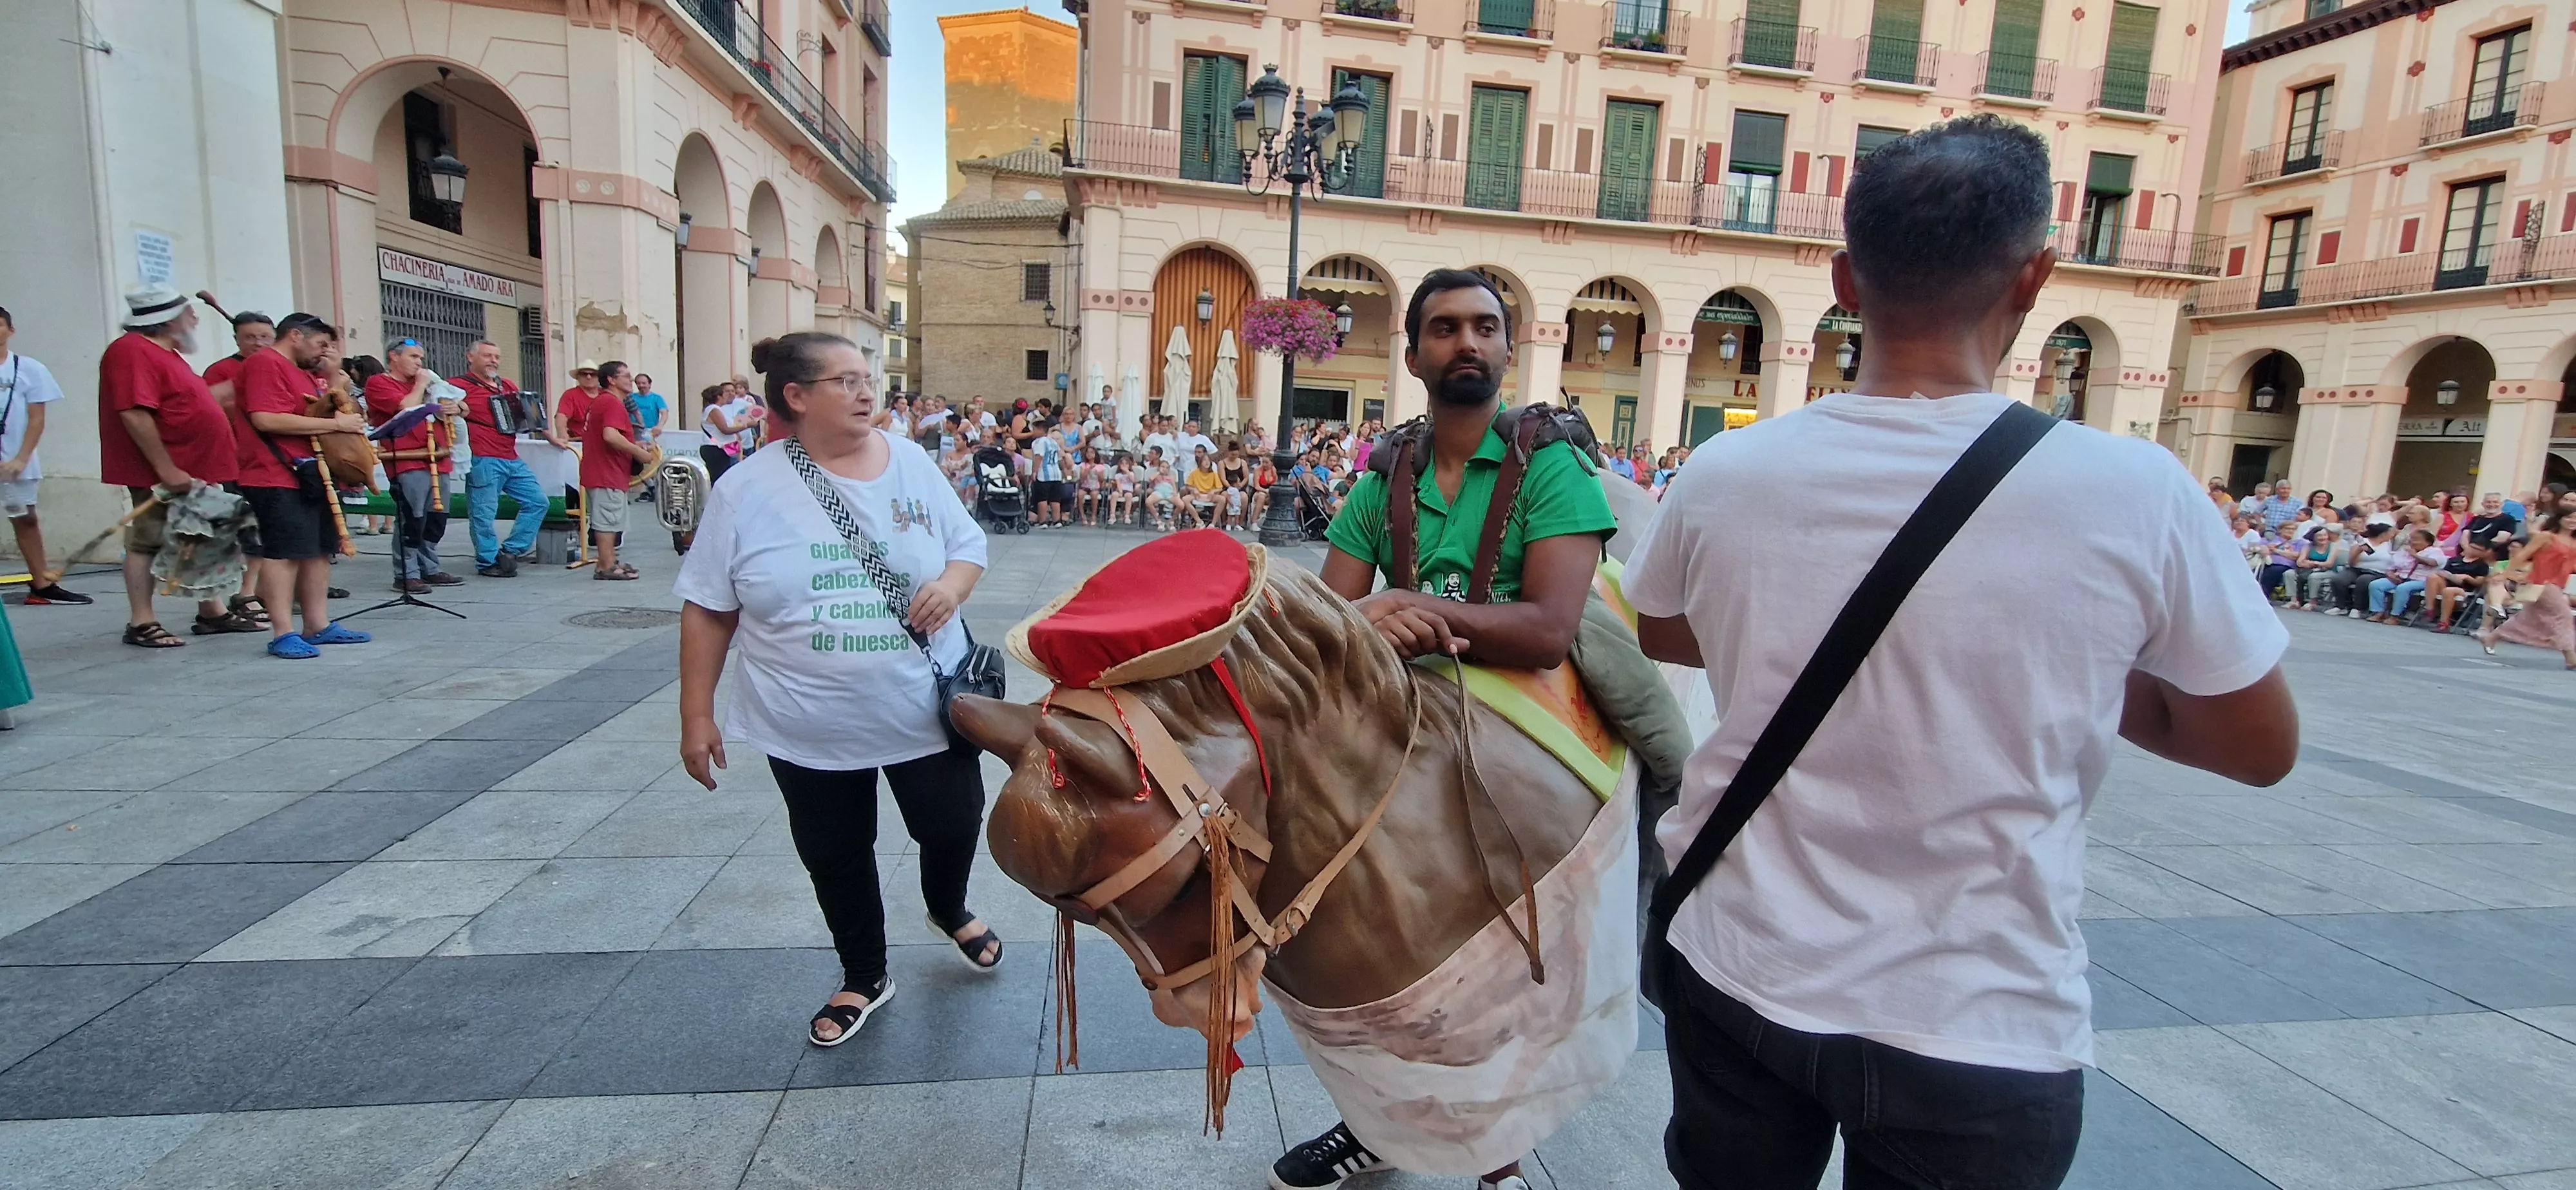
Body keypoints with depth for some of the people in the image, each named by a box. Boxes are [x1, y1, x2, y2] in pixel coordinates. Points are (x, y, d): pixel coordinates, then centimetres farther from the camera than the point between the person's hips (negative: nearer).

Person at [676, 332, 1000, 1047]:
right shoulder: (747, 491, -7)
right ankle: (864, 979, 39)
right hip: (811, 727, 0)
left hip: (926, 710, 1)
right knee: (835, 857, 15)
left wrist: (952, 584, -18)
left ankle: (950, 910, 47)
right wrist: (697, 717, -2)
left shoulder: (911, 465, -3)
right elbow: (707, 611, -2)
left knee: (954, 828, 12)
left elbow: (969, 546, 6)